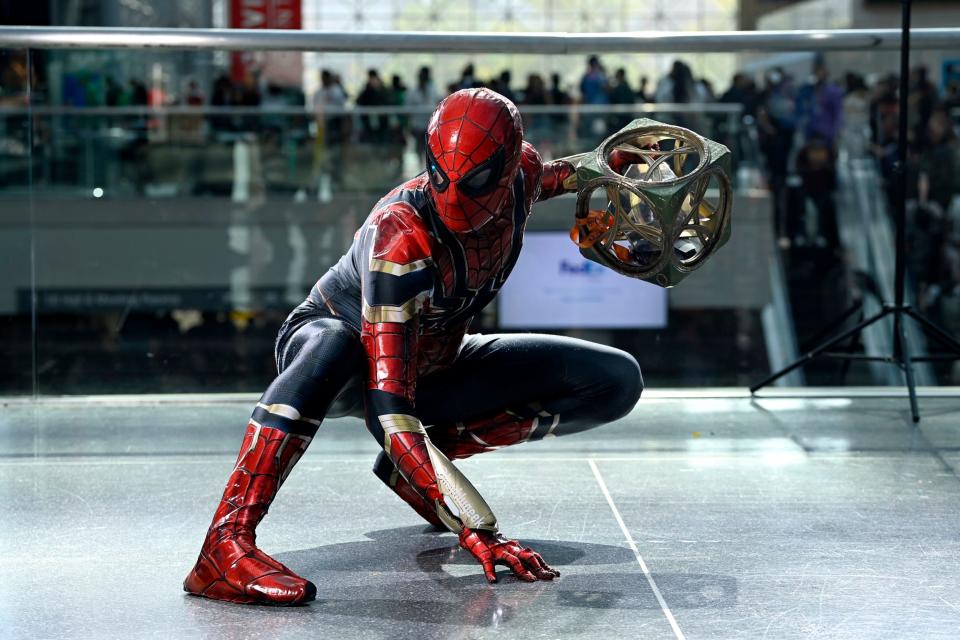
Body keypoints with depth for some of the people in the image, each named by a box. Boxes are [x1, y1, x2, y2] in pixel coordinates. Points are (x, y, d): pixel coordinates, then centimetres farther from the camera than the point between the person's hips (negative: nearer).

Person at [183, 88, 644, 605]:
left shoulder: (522, 171, -18)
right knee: (334, 345, -45)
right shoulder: (401, 237, -37)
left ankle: (438, 443, -6)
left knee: (616, 381, -8)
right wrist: (475, 527, -48)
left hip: (434, 365, 6)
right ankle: (226, 544, -46)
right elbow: (388, 403, -42)